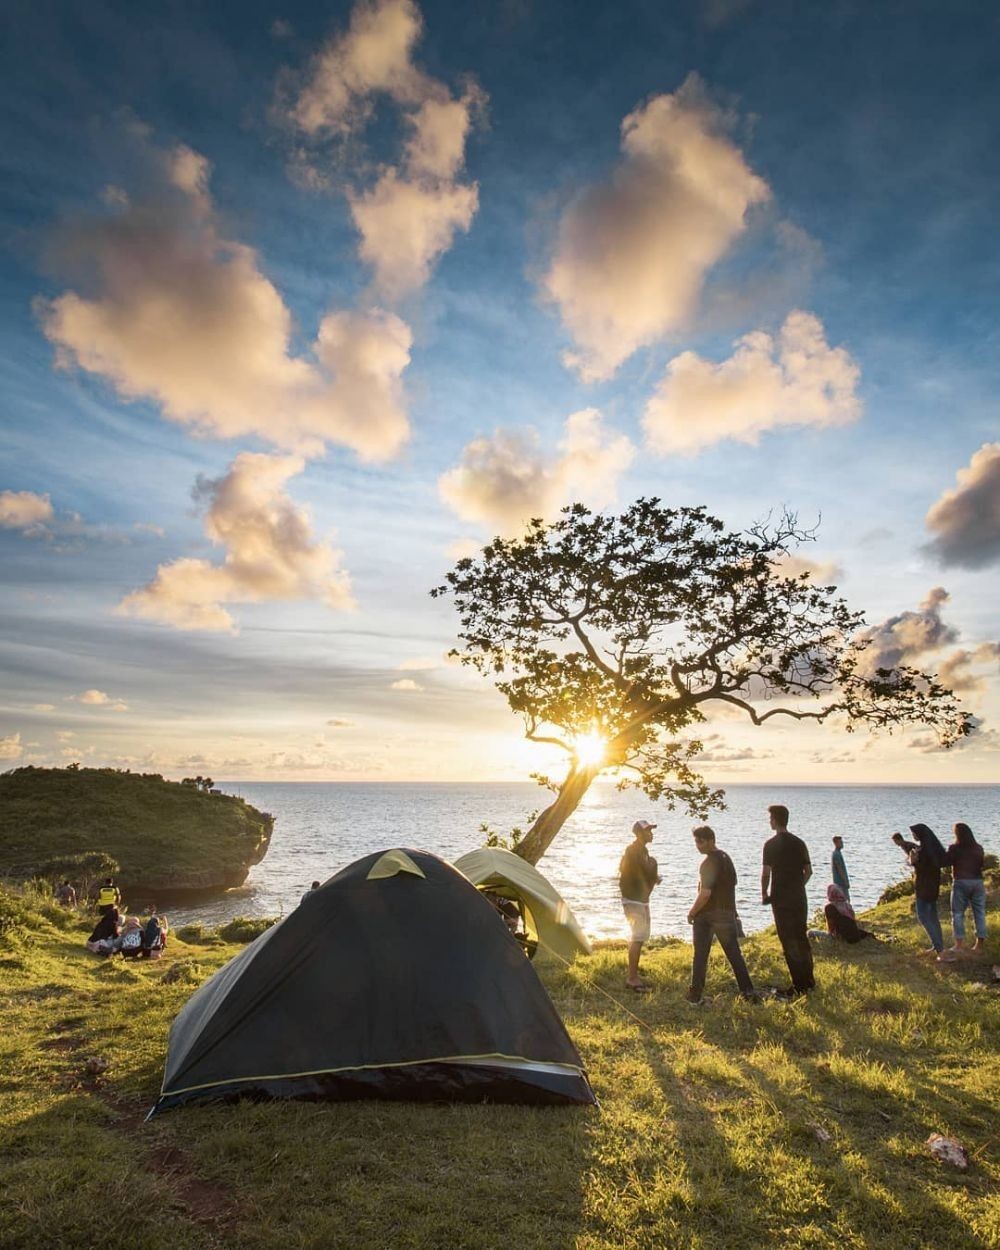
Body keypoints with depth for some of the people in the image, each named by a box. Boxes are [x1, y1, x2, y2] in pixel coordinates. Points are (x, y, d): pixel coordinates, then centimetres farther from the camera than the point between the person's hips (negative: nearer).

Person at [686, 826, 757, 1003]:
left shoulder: (709, 862, -18)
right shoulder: (726, 857, 7)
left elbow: (704, 894, -22)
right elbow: (733, 883, 19)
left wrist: (691, 913, -10)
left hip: (706, 915, -7)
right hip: (727, 913, 7)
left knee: (700, 956, 2)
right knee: (734, 954, 12)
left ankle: (695, 995, 7)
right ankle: (748, 991, 9)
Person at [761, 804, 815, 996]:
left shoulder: (771, 844, -12)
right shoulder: (799, 843, 5)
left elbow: (766, 873, -14)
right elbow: (808, 871, 8)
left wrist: (764, 895, -2)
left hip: (781, 899, -6)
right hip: (800, 898, 6)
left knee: (789, 941, 1)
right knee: (801, 938, 17)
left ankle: (799, 985, 4)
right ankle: (809, 980, 26)